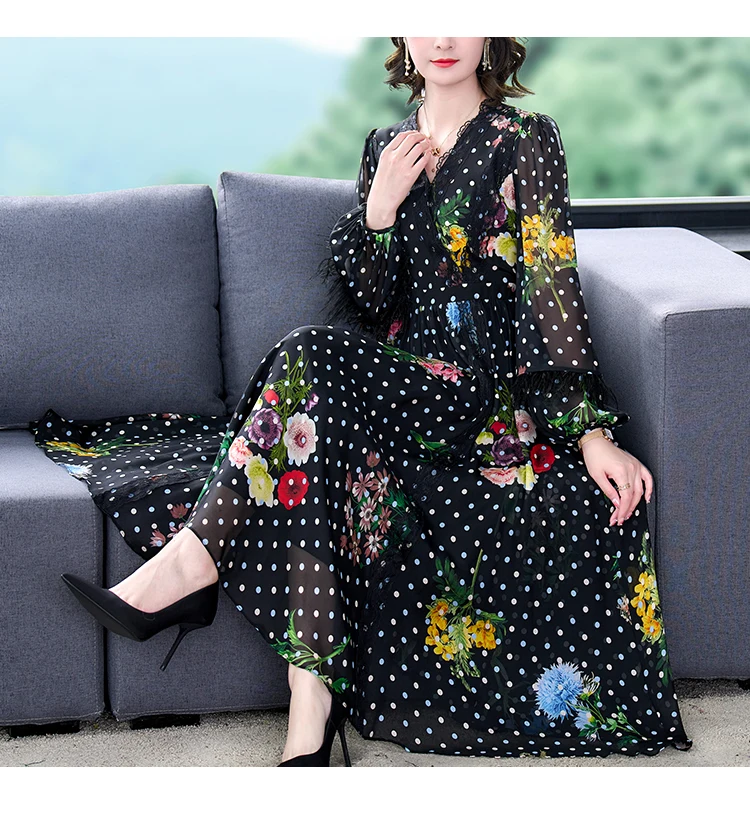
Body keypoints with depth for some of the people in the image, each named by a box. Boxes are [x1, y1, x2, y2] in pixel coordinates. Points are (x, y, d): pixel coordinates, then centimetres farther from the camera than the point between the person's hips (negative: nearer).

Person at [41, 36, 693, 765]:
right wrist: (379, 208, -7)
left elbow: (552, 291, -7)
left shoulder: (526, 142, -1)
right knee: (331, 468, -31)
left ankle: (193, 563, -23)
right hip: (401, 385, 4)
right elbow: (364, 306, 10)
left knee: (312, 360, -30)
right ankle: (311, 714, -38)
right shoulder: (386, 148, 14)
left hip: (490, 390, -4)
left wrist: (591, 430, -15)